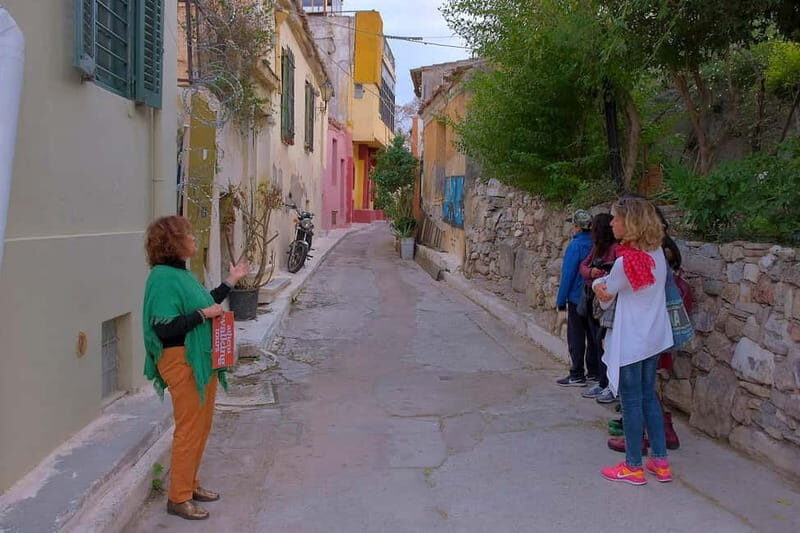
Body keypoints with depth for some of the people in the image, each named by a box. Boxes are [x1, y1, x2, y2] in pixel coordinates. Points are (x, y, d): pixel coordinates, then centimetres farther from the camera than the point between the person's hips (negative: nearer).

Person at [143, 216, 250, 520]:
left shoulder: (180, 273, 9)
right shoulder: (163, 277, -20)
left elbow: (201, 305, 18)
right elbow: (164, 327, -26)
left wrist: (231, 282, 20)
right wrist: (203, 314, -22)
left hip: (200, 359, 10)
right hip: (182, 361, -10)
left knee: (201, 426, 19)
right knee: (189, 429, 0)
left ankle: (190, 484, 34)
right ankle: (178, 498, 14)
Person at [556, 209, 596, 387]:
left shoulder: (575, 246, -17)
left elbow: (567, 275, -16)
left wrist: (561, 300, -8)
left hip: (577, 298, -7)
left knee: (576, 338, 1)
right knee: (592, 335, 14)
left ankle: (577, 375, 5)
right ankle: (594, 372, 22)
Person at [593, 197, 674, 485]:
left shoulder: (625, 261, -22)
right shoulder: (657, 252, 2)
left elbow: (606, 293, -7)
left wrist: (599, 285, 10)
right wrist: (605, 285, -3)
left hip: (631, 341, -8)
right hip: (654, 337, 8)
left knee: (632, 401, 5)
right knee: (649, 396, 18)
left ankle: (633, 467, 18)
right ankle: (660, 462, 25)